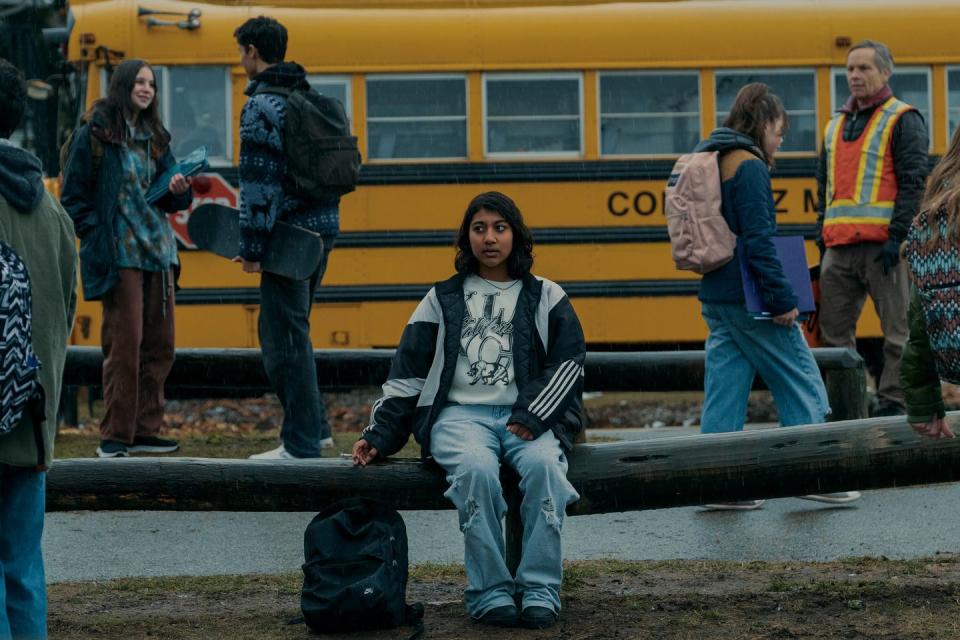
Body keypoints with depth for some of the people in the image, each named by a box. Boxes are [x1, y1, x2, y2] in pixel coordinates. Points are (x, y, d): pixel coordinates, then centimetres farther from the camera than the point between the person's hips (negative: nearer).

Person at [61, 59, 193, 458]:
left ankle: (144, 430, 13)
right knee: (125, 341, -8)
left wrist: (178, 191, -2)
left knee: (159, 343, 6)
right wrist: (95, 234, -12)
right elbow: (73, 196, -3)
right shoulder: (94, 134, -3)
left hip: (158, 250, 7)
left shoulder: (154, 137, 16)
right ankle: (115, 436, -3)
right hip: (119, 254, -7)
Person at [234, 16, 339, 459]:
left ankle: (301, 443, 0)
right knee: (285, 331, 19)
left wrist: (252, 248, -15)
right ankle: (315, 427, 22)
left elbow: (258, 183, -18)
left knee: (285, 339, -2)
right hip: (322, 230, 9)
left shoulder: (262, 106, -13)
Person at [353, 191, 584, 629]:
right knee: (476, 469, -36)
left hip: (528, 416, 0)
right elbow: (406, 376, 16)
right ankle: (490, 594, -30)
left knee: (543, 465, -35)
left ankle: (540, 591, -31)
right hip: (461, 413, 0)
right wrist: (379, 435, 6)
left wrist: (532, 417, -10)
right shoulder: (442, 301, 18)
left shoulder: (545, 298, 15)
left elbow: (569, 363, 4)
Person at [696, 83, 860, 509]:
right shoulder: (749, 167, -13)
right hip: (751, 298, -9)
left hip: (715, 298, 9)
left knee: (725, 388, 7)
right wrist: (782, 299, -19)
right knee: (801, 383, 2)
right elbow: (759, 242, -20)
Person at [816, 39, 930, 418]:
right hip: (839, 249, 7)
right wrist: (822, 236, 14)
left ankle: (893, 401, 1)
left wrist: (897, 237, -17)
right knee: (834, 330, 6)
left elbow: (914, 183, -9)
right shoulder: (836, 125, 20)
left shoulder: (902, 120, 0)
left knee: (898, 329, -3)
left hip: (882, 243, -7)